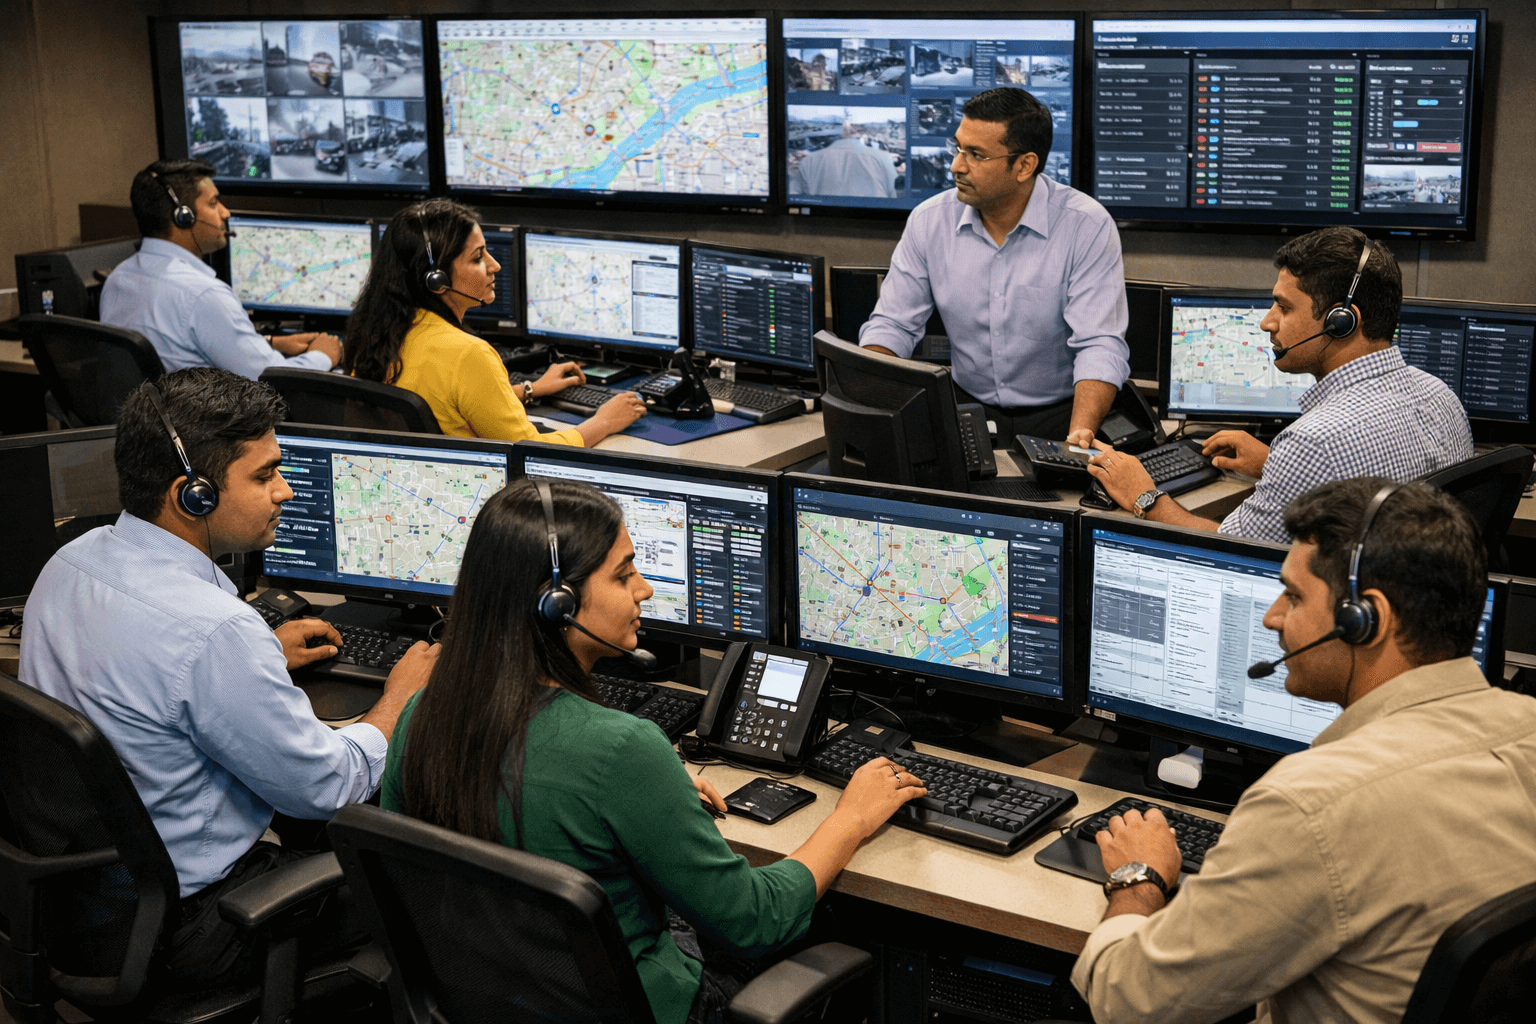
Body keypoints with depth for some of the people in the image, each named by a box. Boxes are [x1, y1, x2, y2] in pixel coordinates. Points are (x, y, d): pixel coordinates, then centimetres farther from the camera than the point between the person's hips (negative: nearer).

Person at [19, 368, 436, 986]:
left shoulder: (71, 560, -4)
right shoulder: (214, 632, -32)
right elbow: (324, 789, -20)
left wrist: (262, 660, 20)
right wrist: (399, 701, -2)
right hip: (182, 926, -9)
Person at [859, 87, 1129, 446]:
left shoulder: (1087, 226, -12)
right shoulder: (929, 221, 0)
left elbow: (1100, 345, -17)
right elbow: (892, 324, 5)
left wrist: (1080, 435, -34)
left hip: (1059, 415, -3)